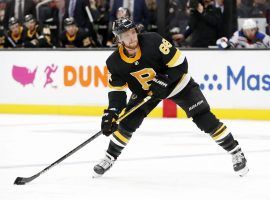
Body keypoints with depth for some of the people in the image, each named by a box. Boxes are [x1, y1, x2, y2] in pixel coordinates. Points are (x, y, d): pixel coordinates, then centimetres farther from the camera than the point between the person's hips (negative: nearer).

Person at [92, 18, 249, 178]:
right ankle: (109, 158, 13)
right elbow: (117, 91, -11)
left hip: (177, 83, -3)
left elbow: (180, 63, -25)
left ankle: (236, 152, 1)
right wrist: (111, 113, -25)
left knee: (205, 119, -9)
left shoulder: (152, 41, -32)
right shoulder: (115, 62, -19)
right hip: (145, 91, 3)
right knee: (128, 122, -8)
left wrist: (163, 81, -33)